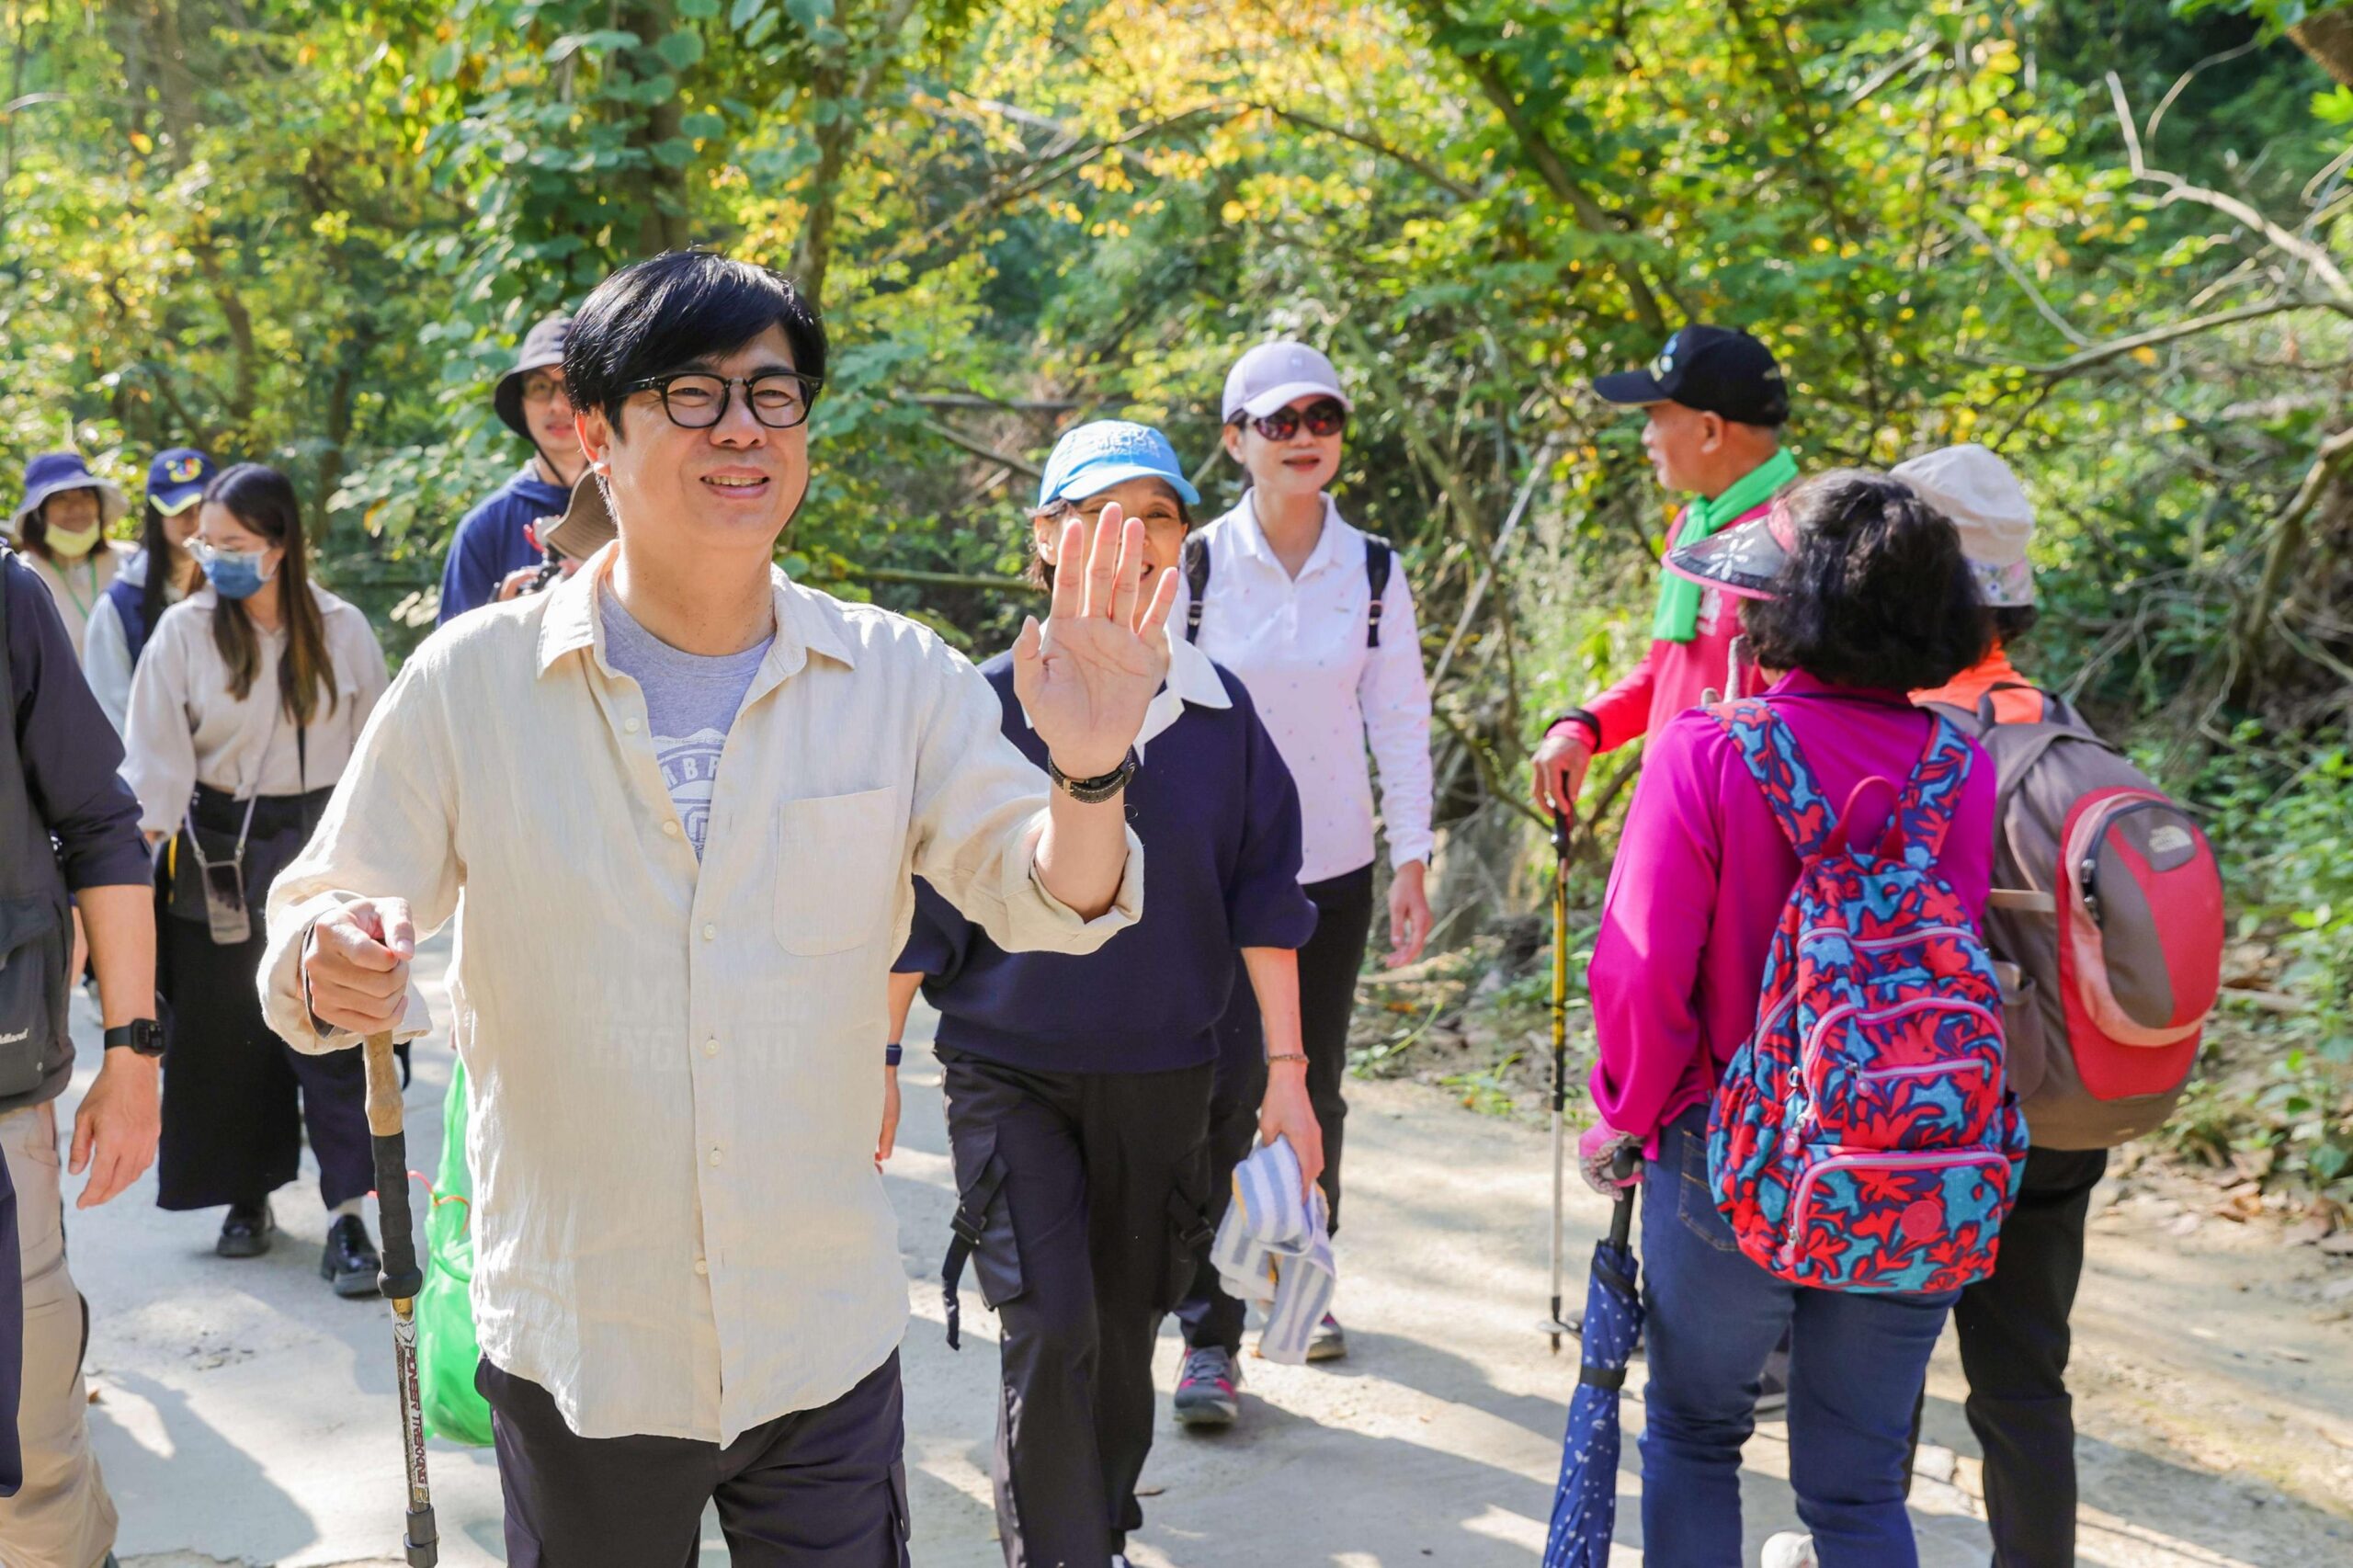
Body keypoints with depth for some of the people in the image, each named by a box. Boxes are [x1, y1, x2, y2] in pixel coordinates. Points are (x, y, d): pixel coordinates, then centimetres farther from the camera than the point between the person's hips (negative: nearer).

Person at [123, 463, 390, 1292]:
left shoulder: (342, 630, 0)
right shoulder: (184, 631, -1)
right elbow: (157, 757, -1)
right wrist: (145, 851, -8)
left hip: (320, 845, -1)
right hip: (219, 855, 1)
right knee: (229, 1036, 8)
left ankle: (347, 1215, 0)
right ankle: (250, 1194, 24)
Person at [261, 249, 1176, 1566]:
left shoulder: (899, 678, -3)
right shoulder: (469, 682, -7)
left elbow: (1047, 906, -5)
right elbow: (322, 913, -2)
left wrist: (1090, 775, -26)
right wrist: (331, 968, -26)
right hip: (576, 1346, 0)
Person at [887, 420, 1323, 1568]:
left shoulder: (1219, 708, 1)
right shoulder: (993, 702, -7)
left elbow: (1261, 892, 5)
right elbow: (920, 901, -1)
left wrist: (1285, 1068, 4)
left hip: (1163, 1074, 3)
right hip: (1011, 1071, -2)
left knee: (1124, 1333, 13)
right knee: (1051, 1329, -12)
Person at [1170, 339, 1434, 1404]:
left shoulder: (1374, 570, 1)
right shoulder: (1197, 565, -5)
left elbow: (1399, 716, 3)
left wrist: (1412, 858, -1)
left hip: (1333, 868, 3)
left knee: (1313, 1086, 13)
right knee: (1224, 1087, -11)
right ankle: (1210, 1336, -1)